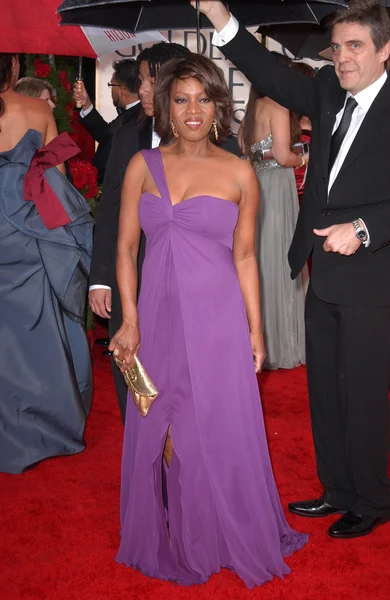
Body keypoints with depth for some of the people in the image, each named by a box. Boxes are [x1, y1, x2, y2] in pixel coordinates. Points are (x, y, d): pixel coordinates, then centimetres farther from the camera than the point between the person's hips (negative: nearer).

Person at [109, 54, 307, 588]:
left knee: (222, 432, 5)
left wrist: (255, 331, 2)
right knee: (163, 434, 10)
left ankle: (231, 538, 29)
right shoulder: (143, 166, 3)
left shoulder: (239, 173, 0)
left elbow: (244, 256, 3)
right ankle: (177, 540, 32)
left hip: (218, 321, -2)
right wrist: (130, 321, -4)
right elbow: (126, 248, 3)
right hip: (159, 317, 2)